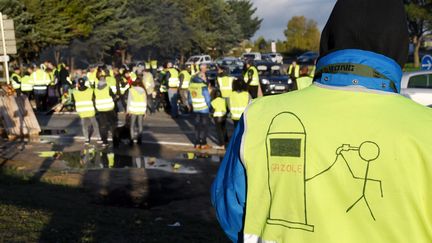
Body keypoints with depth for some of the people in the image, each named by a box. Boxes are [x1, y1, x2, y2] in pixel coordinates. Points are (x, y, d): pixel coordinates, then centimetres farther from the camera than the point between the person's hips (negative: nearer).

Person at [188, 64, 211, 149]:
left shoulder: (191, 85, 1)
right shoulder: (203, 86, -18)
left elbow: (190, 97, 8)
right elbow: (207, 98, -16)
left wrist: (191, 104, 18)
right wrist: (209, 106, -3)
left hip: (196, 108, 6)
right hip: (204, 108, -6)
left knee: (197, 125, 13)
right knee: (204, 125, 3)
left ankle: (197, 143, 17)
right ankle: (203, 144, 6)